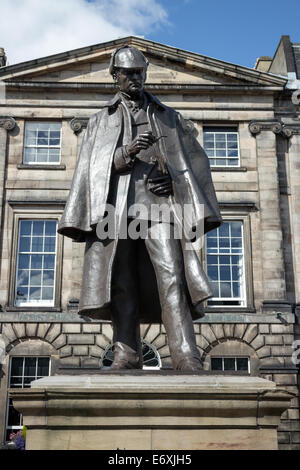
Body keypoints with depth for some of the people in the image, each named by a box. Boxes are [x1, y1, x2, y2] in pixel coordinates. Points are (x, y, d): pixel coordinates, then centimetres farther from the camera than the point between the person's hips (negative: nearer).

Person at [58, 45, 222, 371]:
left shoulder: (168, 117, 26)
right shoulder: (100, 121, 24)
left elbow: (196, 159, 20)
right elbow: (90, 169, 11)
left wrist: (174, 180, -1)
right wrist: (125, 152, -8)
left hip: (159, 202, 0)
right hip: (116, 205, 1)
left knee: (171, 275, -16)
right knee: (121, 280, -8)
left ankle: (186, 356, -22)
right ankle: (127, 353, -6)